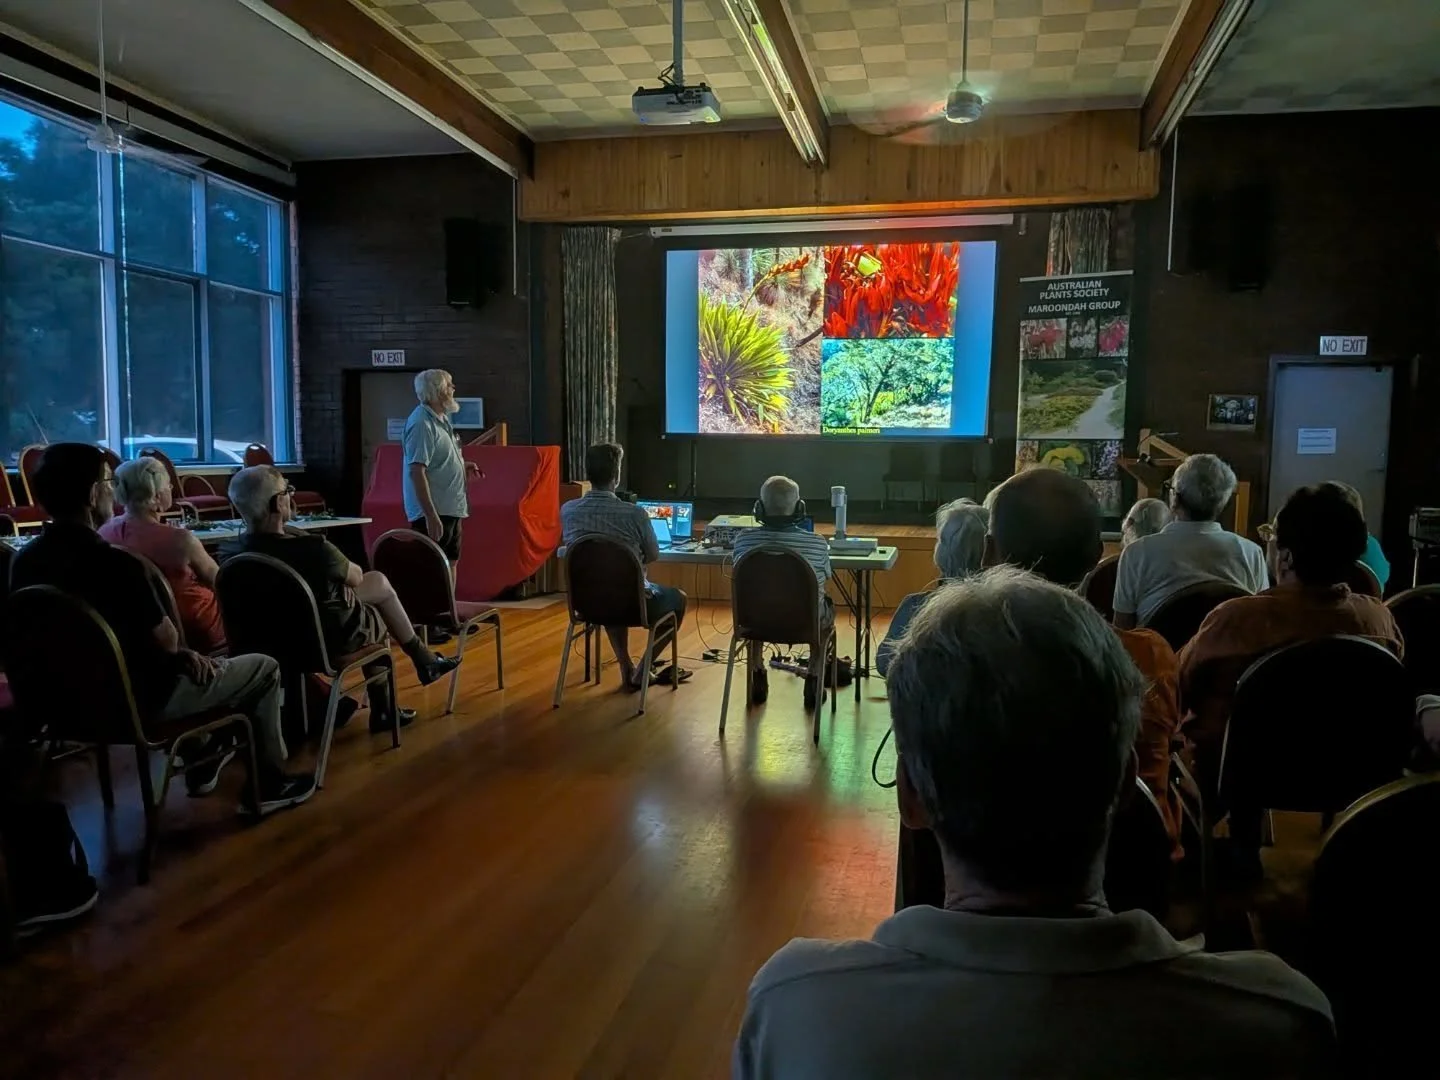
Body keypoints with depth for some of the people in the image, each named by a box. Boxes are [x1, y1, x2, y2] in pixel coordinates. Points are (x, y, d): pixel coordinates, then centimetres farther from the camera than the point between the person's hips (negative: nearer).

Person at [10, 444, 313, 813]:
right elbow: (165, 640, -17)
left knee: (191, 663, 34)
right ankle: (270, 784, 19)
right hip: (137, 701, -8)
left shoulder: (25, 560, -3)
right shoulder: (112, 563, -28)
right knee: (264, 669, 9)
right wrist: (180, 651, 8)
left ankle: (201, 759, 42)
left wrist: (179, 654, 8)